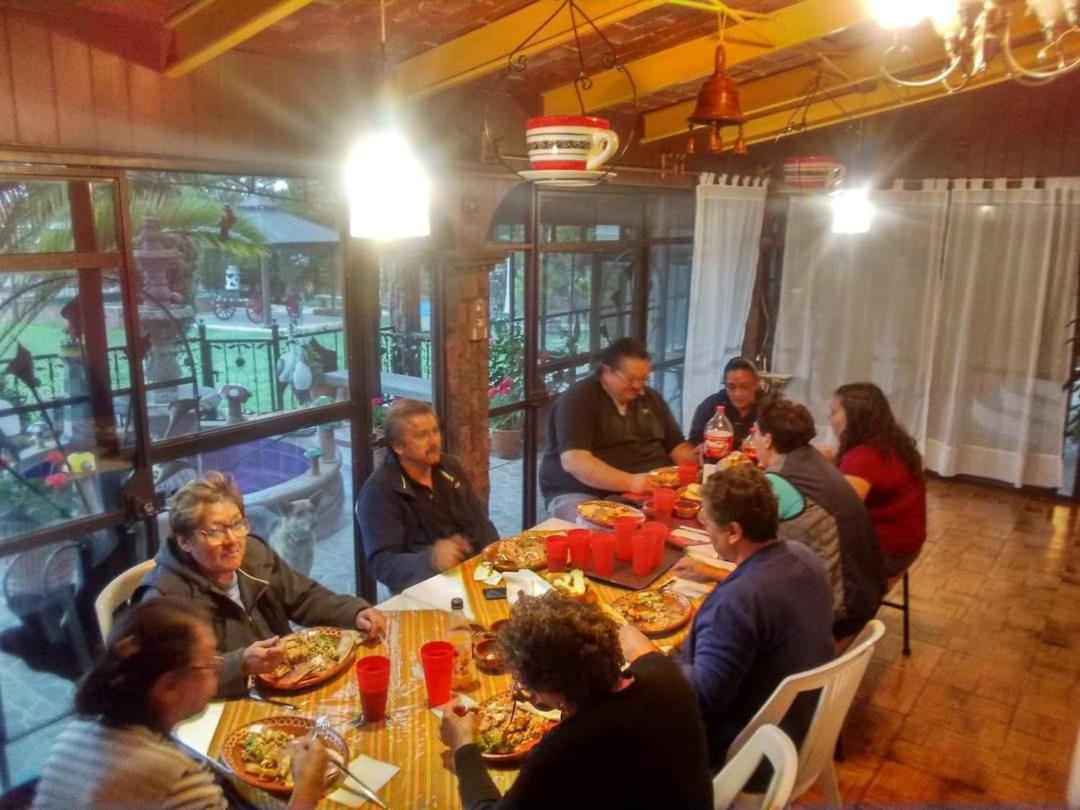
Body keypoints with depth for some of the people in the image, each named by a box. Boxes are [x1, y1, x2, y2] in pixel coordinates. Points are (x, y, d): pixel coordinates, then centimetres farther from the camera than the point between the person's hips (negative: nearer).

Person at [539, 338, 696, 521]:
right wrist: (629, 482, -31)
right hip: (585, 496, -7)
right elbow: (573, 461, -21)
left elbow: (678, 446, 20)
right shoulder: (578, 400, -9)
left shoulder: (651, 398, 14)